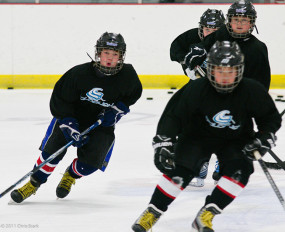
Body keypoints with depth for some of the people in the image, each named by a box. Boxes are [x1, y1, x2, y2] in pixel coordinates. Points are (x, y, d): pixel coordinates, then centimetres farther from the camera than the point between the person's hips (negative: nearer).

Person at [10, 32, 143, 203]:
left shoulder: (127, 75, -15)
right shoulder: (79, 73, -23)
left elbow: (134, 93, 7)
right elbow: (60, 99, -14)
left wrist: (117, 110, -9)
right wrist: (70, 128, -22)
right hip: (72, 117, -1)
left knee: (91, 161, -16)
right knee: (52, 150, -17)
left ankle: (71, 176, 18)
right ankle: (34, 184, 6)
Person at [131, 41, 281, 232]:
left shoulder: (252, 91, -21)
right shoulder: (197, 89, -25)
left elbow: (272, 117, -7)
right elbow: (174, 116, -21)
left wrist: (265, 138, -22)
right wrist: (163, 142, -31)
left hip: (236, 139, 1)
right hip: (198, 135, -1)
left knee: (240, 170, -25)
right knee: (181, 169, -22)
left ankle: (205, 217, -20)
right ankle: (153, 213, -7)